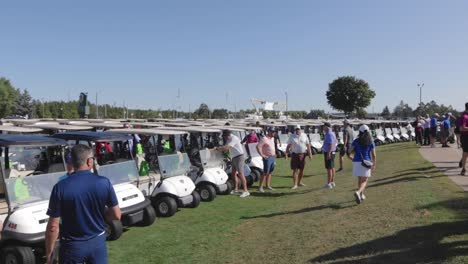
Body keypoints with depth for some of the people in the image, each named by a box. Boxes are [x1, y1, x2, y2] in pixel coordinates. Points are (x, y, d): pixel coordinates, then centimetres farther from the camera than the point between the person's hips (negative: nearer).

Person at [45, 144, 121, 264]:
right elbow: (116, 215, -6)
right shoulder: (104, 182, -11)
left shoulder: (61, 187, -16)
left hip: (72, 245, -1)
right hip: (98, 241, 2)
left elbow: (53, 226, -13)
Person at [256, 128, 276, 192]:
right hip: (267, 158, -8)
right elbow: (258, 147, -20)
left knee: (270, 172, 12)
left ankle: (268, 185, 20)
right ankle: (260, 186, -3)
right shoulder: (264, 139, -13)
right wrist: (262, 155, -20)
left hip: (273, 157, 8)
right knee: (265, 173, -9)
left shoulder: (272, 138, 13)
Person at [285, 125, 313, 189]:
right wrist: (286, 154, -7)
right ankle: (295, 184, -4)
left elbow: (308, 145, 6)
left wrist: (310, 153, 1)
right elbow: (288, 146, 1)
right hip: (295, 154, -2)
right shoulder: (292, 136, 2)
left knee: (301, 169, 10)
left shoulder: (304, 135, 6)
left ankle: (299, 182, 26)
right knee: (295, 170, -6)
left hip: (303, 154, 3)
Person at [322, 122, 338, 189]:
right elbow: (336, 142, 26)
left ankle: (329, 184, -5)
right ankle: (332, 182, 24)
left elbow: (331, 144, -26)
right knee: (332, 168, 15)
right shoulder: (332, 133, 13)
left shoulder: (329, 134, -19)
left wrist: (328, 153, -28)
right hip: (332, 152, 11)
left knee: (329, 168, -7)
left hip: (329, 152, -11)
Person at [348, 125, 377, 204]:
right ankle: (358, 192, -26)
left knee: (360, 179, 22)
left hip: (356, 162, 3)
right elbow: (373, 155, -3)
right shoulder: (371, 142, -2)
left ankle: (361, 195, 29)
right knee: (364, 181, 1)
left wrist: (352, 156, 20)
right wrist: (374, 164, 10)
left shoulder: (356, 141, 1)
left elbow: (350, 151, -3)